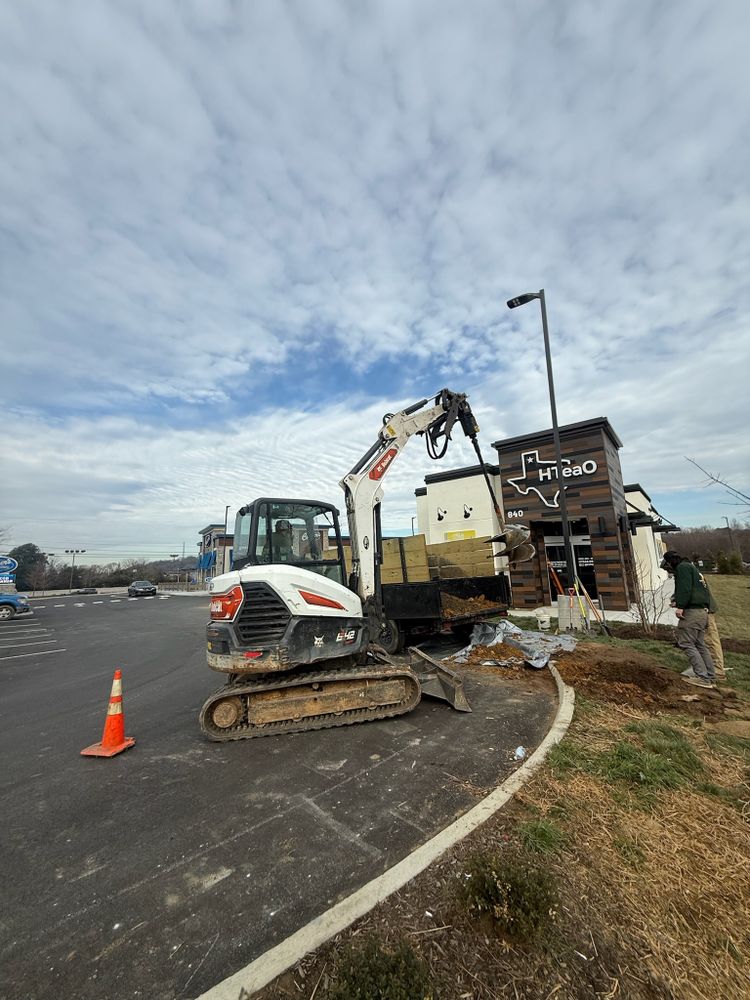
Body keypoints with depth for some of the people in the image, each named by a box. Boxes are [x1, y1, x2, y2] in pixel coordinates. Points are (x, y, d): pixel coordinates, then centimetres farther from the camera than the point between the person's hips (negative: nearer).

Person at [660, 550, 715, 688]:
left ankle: (703, 677, -10)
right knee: (700, 645, 12)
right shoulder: (691, 568, 25)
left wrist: (680, 606, -20)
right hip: (702, 611, 10)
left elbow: (685, 589, -18)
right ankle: (710, 678, 13)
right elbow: (705, 590, 26)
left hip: (691, 611, -10)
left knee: (686, 643, -8)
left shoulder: (682, 567, -5)